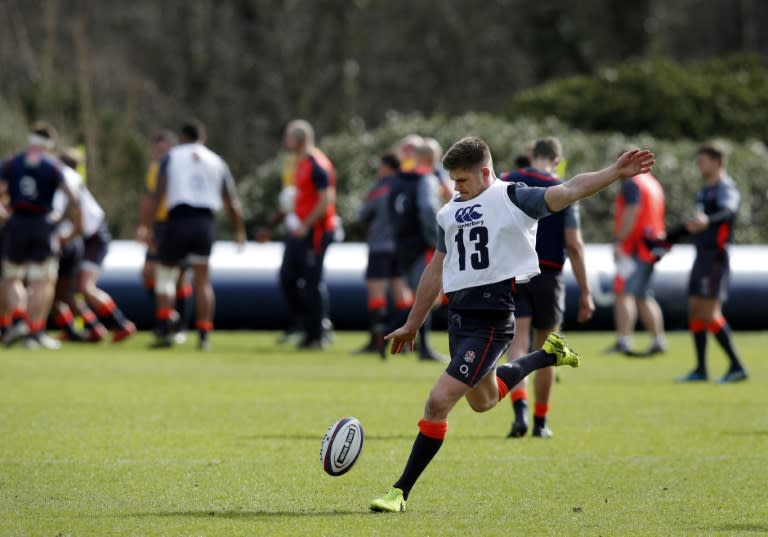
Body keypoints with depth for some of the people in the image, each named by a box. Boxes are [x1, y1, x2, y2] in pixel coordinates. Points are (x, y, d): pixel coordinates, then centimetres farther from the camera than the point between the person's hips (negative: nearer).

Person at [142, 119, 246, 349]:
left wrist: (146, 225, -4)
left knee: (165, 272, 10)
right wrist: (239, 231, 25)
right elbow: (232, 202, 15)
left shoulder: (171, 157, 8)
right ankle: (204, 335, 4)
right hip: (205, 223, 2)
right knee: (202, 279, 8)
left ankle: (165, 328, -2)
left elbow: (158, 195, -2)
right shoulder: (217, 162, 14)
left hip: (178, 220, -2)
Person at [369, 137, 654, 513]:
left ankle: (401, 491, -7)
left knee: (439, 401, -15)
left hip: (492, 321, -8)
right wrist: (412, 325, 28)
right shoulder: (450, 213, 16)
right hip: (459, 316, 8)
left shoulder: (513, 199, -4)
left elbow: (569, 191, -16)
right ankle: (548, 354, 47)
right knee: (482, 400, 26)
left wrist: (616, 172, -31)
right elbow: (435, 273, 24)